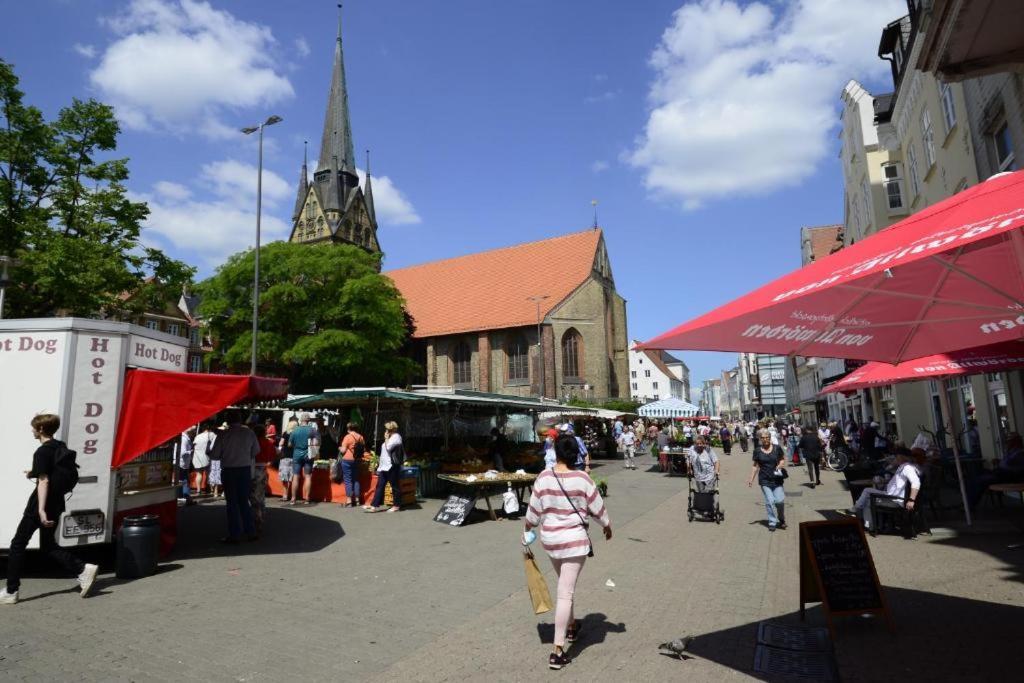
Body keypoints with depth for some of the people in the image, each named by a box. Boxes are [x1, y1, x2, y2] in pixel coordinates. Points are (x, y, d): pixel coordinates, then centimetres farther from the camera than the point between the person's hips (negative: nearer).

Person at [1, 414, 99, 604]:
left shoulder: (42, 451, -16)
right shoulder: (61, 447, 8)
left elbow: (44, 482, -22)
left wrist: (41, 510, -25)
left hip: (39, 505, -8)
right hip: (56, 505, 8)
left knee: (18, 545, 8)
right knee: (48, 545, 16)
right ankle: (83, 569, 1)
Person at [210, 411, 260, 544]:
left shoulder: (224, 434, -11)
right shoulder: (249, 432, -3)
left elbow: (214, 455, -8)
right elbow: (256, 451, 6)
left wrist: (224, 456, 12)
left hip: (229, 471, -3)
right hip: (245, 469, 3)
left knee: (232, 503, 6)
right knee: (244, 501, 14)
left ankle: (235, 535, 8)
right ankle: (251, 532, 16)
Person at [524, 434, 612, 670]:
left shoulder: (543, 477, -8)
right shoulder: (583, 479, -14)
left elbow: (534, 510, -1)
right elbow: (598, 509, -4)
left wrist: (527, 530, 16)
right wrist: (607, 526, 15)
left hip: (550, 539, 4)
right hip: (574, 540, -4)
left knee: (565, 587, 26)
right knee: (565, 594, 0)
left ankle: (571, 627, 44)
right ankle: (558, 651, 2)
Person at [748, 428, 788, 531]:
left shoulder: (776, 448, 0)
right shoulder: (757, 450, 2)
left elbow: (783, 459, 11)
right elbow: (756, 465, 8)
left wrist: (780, 464, -11)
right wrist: (751, 479, 6)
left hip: (777, 479, 0)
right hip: (764, 480, 0)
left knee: (780, 500, -6)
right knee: (769, 501, -5)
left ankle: (781, 520, 21)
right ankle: (772, 523, 8)